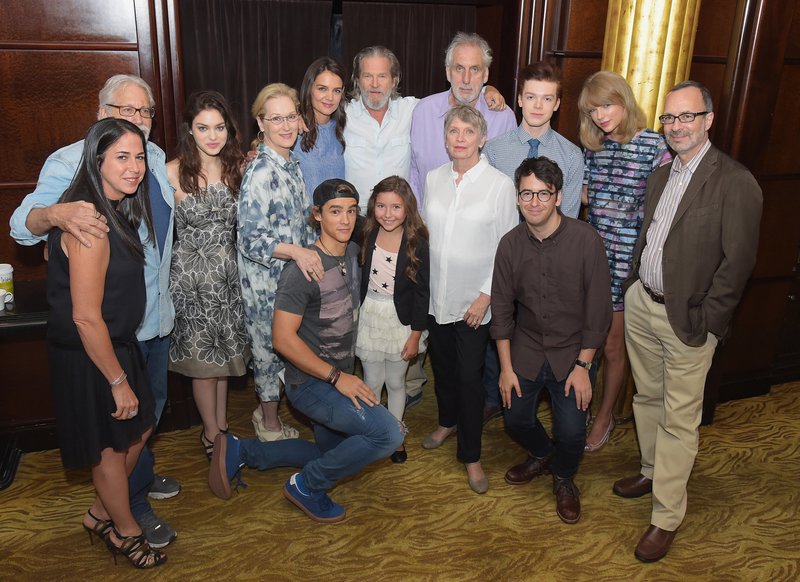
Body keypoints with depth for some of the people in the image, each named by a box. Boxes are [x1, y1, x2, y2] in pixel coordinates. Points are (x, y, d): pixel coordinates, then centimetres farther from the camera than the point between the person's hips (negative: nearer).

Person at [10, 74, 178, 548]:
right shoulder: (71, 162, -14)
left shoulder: (156, 156, 7)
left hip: (159, 312, 7)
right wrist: (56, 214, -43)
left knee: (153, 401, 23)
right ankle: (131, 507, 26)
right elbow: (22, 224, -25)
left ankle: (141, 473, 47)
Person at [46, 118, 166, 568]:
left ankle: (101, 514, 44)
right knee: (110, 446, 12)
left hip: (118, 343, 9)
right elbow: (86, 317, -27)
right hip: (88, 357, -9)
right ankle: (125, 530, 37)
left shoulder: (118, 209, 2)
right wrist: (118, 380, -19)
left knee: (139, 428, 21)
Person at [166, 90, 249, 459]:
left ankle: (221, 424, 35)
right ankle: (212, 433, 27)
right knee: (203, 357, 7)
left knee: (223, 352, 17)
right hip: (191, 274, -4)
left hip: (228, 271, 4)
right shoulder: (173, 173, -14)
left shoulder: (237, 167, 1)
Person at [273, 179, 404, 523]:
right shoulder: (303, 270, -21)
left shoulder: (353, 253, 3)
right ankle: (307, 485, -3)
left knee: (331, 451, 22)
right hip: (310, 382, -8)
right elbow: (282, 338, -22)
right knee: (389, 434, -22)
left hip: (339, 375, 9)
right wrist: (337, 376, -21)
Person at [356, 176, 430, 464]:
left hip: (400, 320, -1)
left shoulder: (417, 244, -13)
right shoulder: (365, 237, -6)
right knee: (372, 381, 13)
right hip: (369, 317, 2)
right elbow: (357, 281, 1)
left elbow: (422, 293, -9)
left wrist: (415, 335, -8)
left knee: (396, 382, 15)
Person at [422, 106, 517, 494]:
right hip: (436, 296, 4)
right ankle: (448, 421, 45)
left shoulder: (500, 185, -10)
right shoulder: (433, 179, 3)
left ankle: (471, 455, 19)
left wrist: (487, 295, -11)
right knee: (442, 365, 19)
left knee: (469, 376, 2)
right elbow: (425, 233, 10)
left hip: (474, 300, -4)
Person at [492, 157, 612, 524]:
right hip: (525, 351, 3)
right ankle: (541, 455, 40)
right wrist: (506, 367, -2)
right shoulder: (510, 245, -6)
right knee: (516, 419, 5)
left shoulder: (587, 240, -16)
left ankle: (563, 478, 26)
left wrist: (583, 365, -12)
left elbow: (598, 310, -12)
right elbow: (502, 309, -1)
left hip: (571, 352, -3)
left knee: (571, 431, -9)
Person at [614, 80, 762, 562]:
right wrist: (633, 286, 7)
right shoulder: (662, 175, 10)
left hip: (687, 319, -7)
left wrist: (704, 323, -14)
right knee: (647, 397, 21)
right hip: (641, 305, 7)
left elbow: (738, 262, -15)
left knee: (680, 419, 4)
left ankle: (667, 518, 16)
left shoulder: (735, 182, -14)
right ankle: (652, 471, 42)